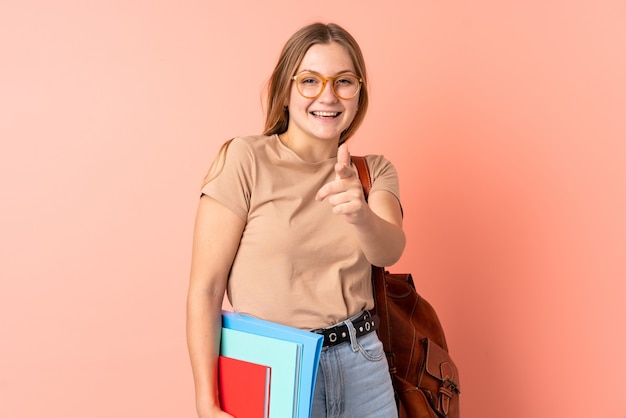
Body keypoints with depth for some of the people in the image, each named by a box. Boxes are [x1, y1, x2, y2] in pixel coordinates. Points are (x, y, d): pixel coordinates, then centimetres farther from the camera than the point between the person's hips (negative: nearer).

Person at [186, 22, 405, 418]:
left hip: (363, 369, 4)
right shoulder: (246, 159, -11)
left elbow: (389, 251, -17)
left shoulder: (374, 170, 3)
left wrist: (360, 216, -38)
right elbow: (205, 289, -13)